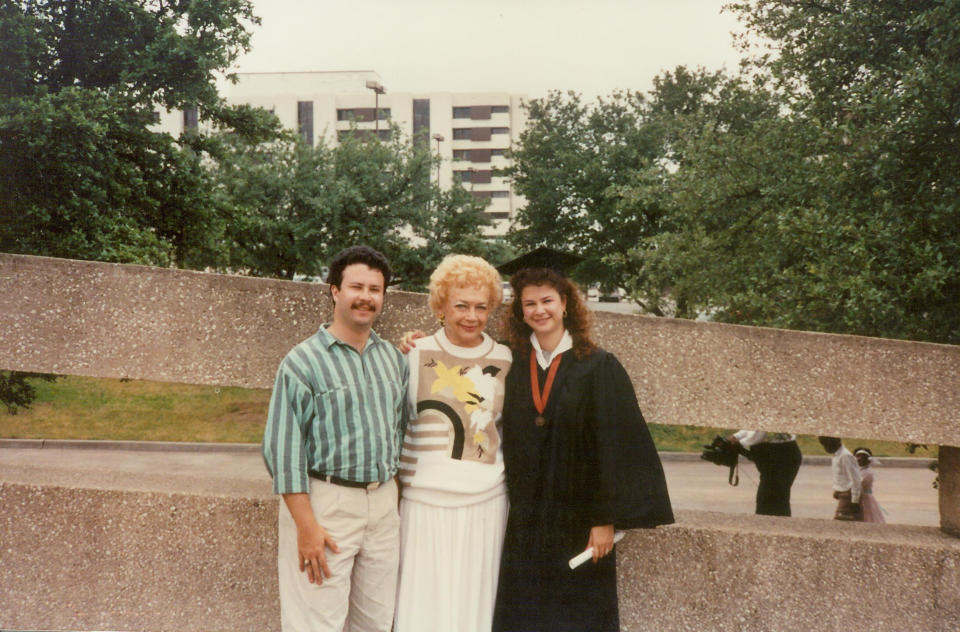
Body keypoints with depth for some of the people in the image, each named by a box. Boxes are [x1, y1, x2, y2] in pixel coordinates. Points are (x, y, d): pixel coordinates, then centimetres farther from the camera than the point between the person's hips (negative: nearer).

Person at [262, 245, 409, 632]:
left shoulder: (394, 358, 11)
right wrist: (306, 525, -15)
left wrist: (395, 497, 13)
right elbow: (283, 448, -11)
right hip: (324, 502, -5)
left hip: (384, 503, 6)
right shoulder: (303, 361, -8)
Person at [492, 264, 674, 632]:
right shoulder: (512, 366, 4)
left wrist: (606, 519, -12)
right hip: (523, 524, 3)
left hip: (578, 523, -2)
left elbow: (615, 445, -8)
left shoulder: (599, 367, -5)